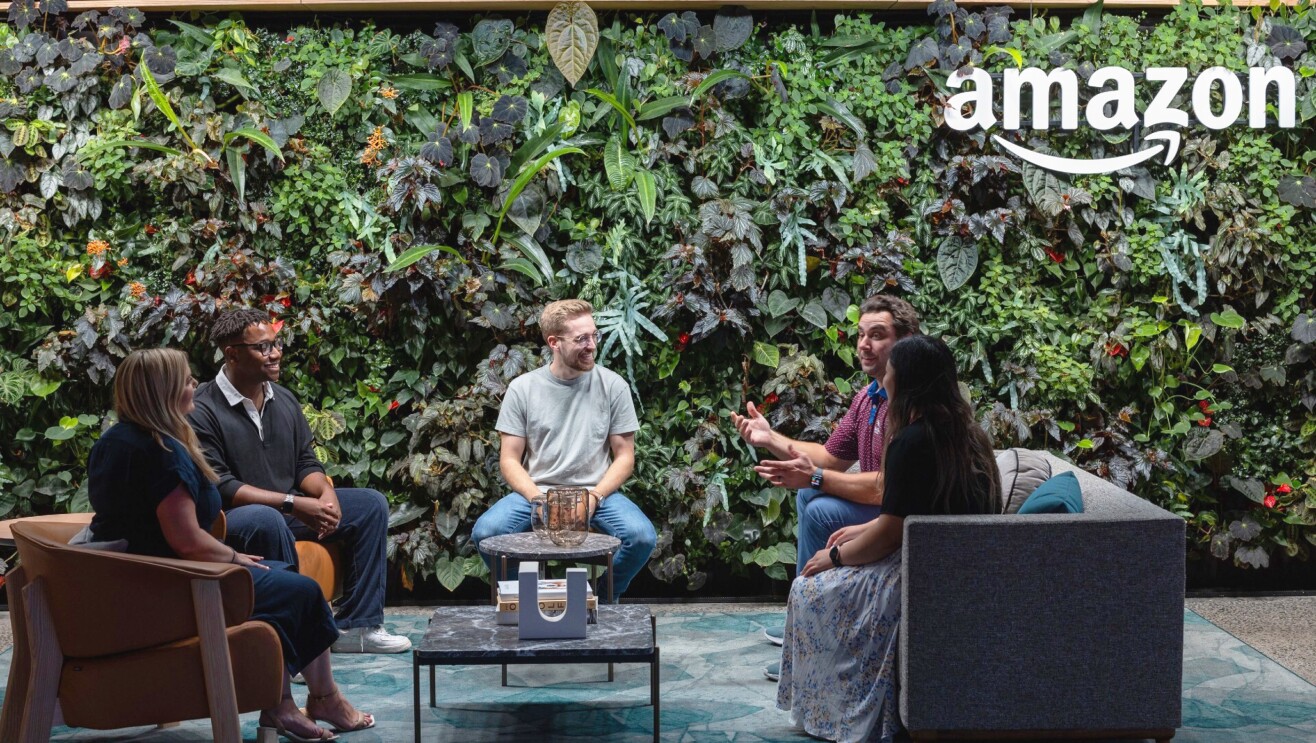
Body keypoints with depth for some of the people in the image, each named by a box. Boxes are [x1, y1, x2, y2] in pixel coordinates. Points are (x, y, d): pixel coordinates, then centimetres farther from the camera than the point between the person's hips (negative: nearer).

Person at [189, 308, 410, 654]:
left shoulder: (284, 400, 9)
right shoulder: (202, 410, -14)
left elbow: (306, 463, 12)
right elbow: (220, 486, -20)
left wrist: (327, 493, -13)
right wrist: (292, 504, -25)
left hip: (288, 507, 8)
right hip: (233, 516, -8)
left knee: (372, 504, -1)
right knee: (265, 520, -41)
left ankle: (357, 625, -4)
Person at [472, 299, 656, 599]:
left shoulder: (613, 385, 0)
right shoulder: (522, 389, 0)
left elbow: (624, 456, 3)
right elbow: (509, 460, 1)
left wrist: (594, 496, -14)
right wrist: (539, 500, -17)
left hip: (598, 492, 0)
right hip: (535, 492, 0)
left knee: (642, 537, -28)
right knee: (485, 531, -27)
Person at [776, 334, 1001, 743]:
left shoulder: (911, 442, -19)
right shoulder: (963, 432, 9)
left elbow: (888, 535, -15)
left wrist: (834, 557, 1)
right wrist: (864, 530, 20)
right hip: (963, 567, 10)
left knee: (811, 590, 4)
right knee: (834, 571, 24)